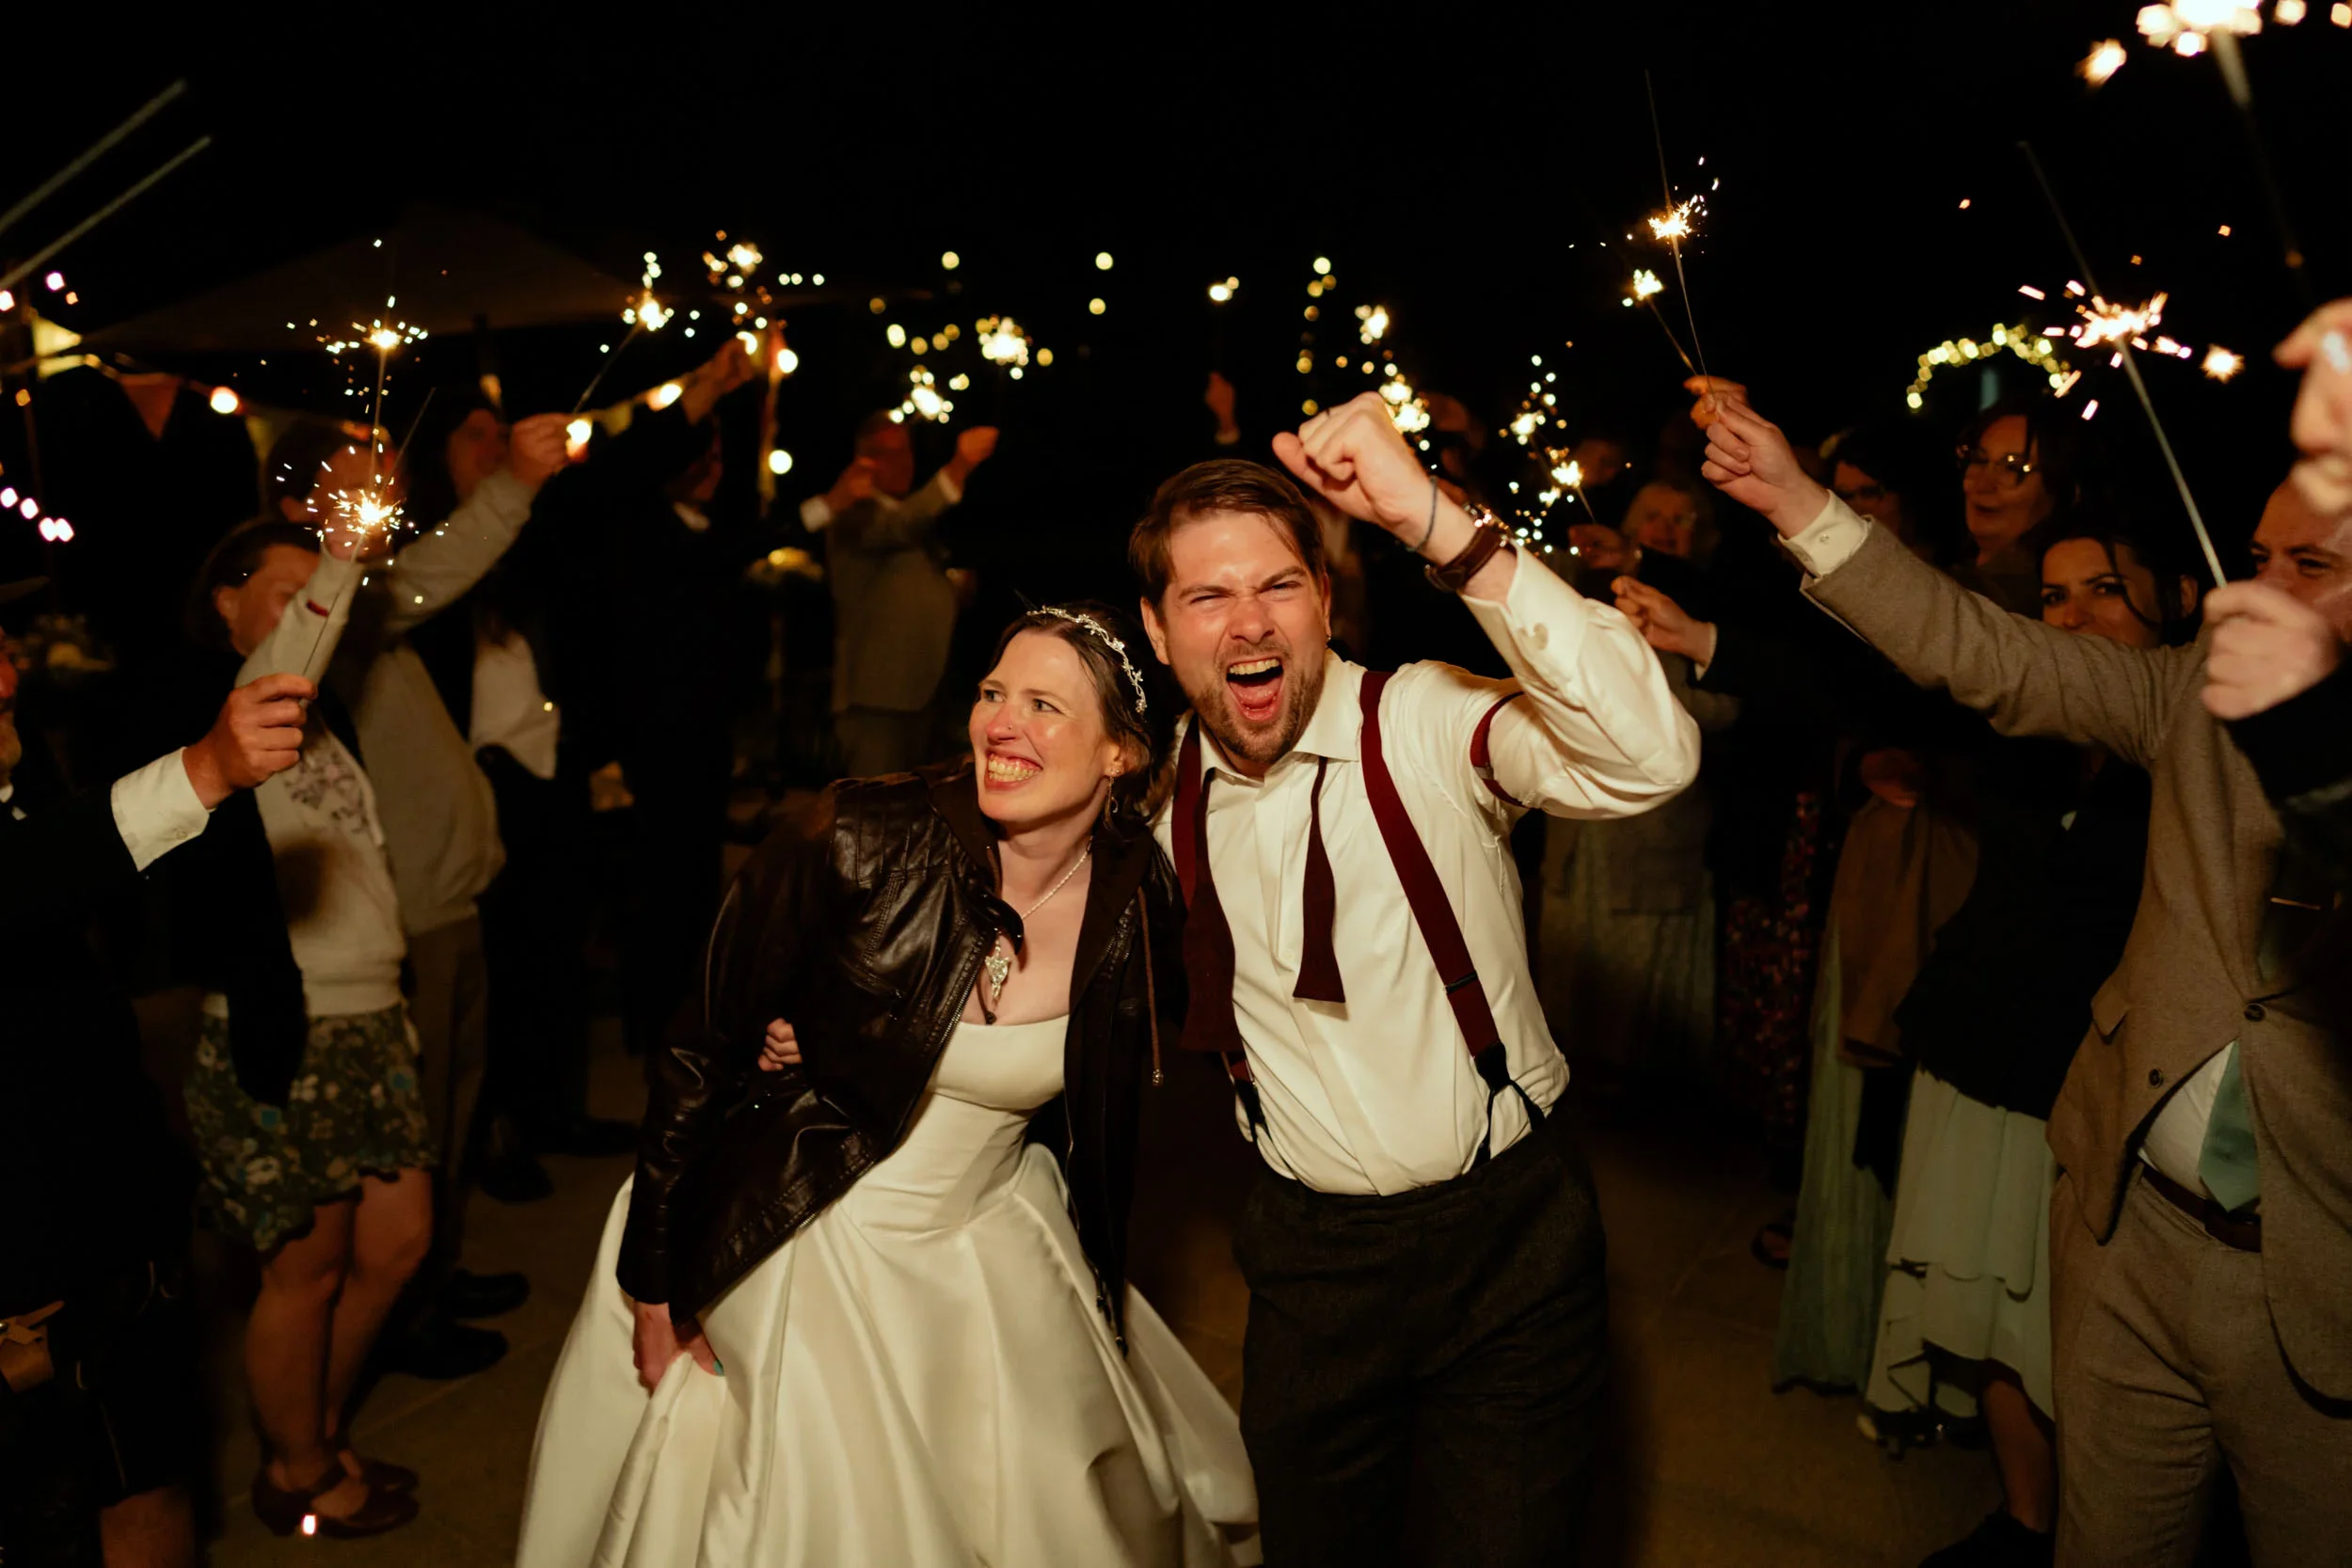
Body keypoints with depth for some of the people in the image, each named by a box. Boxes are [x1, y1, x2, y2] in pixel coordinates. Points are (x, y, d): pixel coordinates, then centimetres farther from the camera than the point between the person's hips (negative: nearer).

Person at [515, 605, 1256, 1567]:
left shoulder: (1140, 902, -11)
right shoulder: (862, 842, -22)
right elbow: (704, 1050, -14)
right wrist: (653, 1283, -8)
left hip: (987, 1251, 4)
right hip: (799, 1244, -3)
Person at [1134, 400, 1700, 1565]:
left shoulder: (1428, 725, -19)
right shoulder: (1161, 786, -3)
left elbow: (1651, 759, -38)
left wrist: (1438, 526, -44)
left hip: (1504, 1239, -4)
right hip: (1311, 1254, 4)